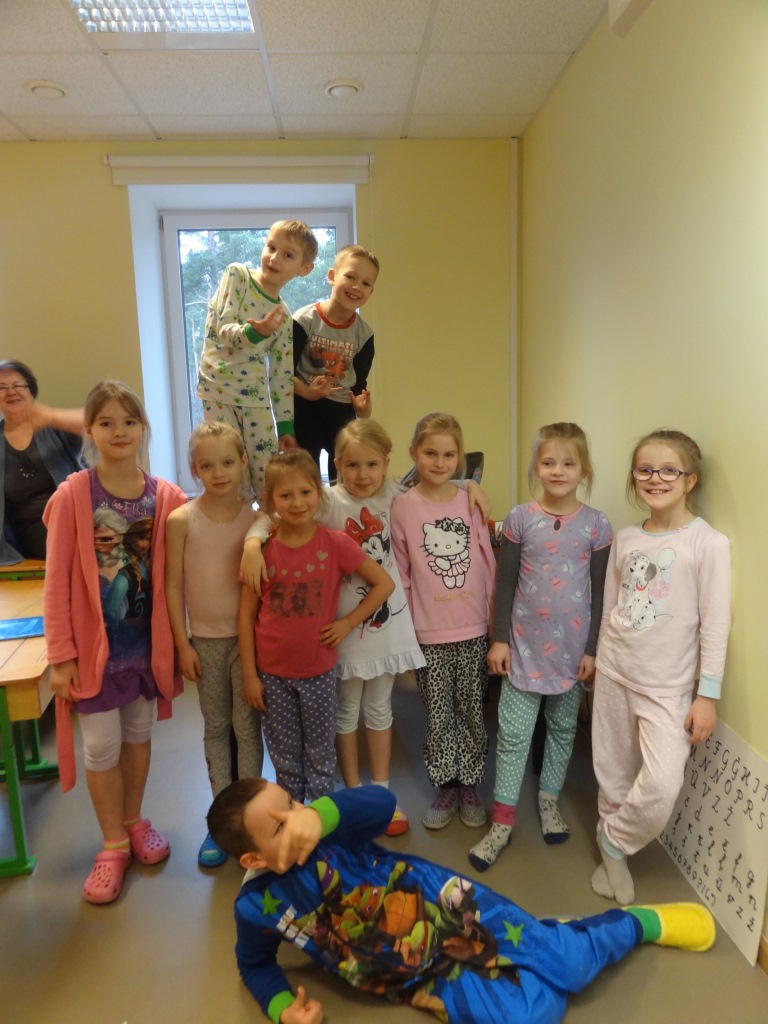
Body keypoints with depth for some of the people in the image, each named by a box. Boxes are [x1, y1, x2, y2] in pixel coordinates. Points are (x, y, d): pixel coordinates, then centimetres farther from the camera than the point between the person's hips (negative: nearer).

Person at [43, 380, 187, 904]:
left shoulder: (167, 497, -6)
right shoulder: (73, 495, -13)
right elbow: (56, 582, -10)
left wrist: (174, 640, -4)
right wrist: (61, 655, -10)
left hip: (147, 640, 2)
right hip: (94, 642, -2)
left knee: (139, 734, 18)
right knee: (102, 746, 8)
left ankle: (134, 821, 41)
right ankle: (114, 844, 30)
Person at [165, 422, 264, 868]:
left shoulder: (257, 519, -7)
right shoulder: (181, 520, -8)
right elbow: (173, 584, -4)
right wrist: (183, 643, -4)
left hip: (248, 636, 0)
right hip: (205, 639, 1)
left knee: (247, 726, 7)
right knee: (215, 728, 13)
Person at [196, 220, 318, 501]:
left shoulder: (284, 317, 8)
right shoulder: (237, 274, -1)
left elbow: (282, 376, 10)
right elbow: (223, 328, -11)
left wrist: (285, 425, 6)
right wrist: (255, 332, -32)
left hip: (256, 397, 3)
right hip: (219, 390, -3)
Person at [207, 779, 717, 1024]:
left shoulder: (326, 833, -18)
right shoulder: (258, 907, -11)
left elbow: (382, 803, -40)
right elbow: (254, 963, 12)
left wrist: (319, 813, -59)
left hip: (450, 907, -1)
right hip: (428, 978, 1)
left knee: (570, 961, -2)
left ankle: (643, 921, 27)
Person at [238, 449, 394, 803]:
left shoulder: (336, 544, -11)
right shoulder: (262, 550, -8)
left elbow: (384, 584, -3)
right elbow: (246, 615, -3)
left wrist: (349, 621, -9)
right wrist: (249, 675, -3)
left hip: (319, 670, 0)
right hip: (273, 672, 1)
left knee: (320, 756, 14)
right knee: (285, 758, 16)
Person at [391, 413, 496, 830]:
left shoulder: (471, 501, -1)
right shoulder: (403, 506, -6)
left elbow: (488, 562, 4)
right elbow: (399, 572, -1)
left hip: (473, 628, 2)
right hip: (428, 633, -1)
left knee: (472, 712, 13)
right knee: (438, 715, 10)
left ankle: (470, 786, 32)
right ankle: (445, 787, 30)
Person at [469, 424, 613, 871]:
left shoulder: (596, 525, -5)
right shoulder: (520, 519, -6)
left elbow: (600, 593, -1)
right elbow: (505, 583, -1)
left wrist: (593, 649, -2)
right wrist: (499, 638, -3)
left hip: (573, 647, 1)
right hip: (525, 645, 0)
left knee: (563, 727, 17)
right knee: (513, 733, 4)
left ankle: (550, 799, 38)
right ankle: (503, 821, 16)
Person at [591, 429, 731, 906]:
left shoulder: (708, 543, -12)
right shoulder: (625, 539, 2)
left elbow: (715, 625, -11)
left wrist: (707, 694, -11)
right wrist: (601, 665, 13)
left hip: (668, 686, -4)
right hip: (614, 673, 4)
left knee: (662, 787, -13)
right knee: (613, 776, 13)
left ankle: (614, 841, 15)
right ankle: (613, 850, 37)